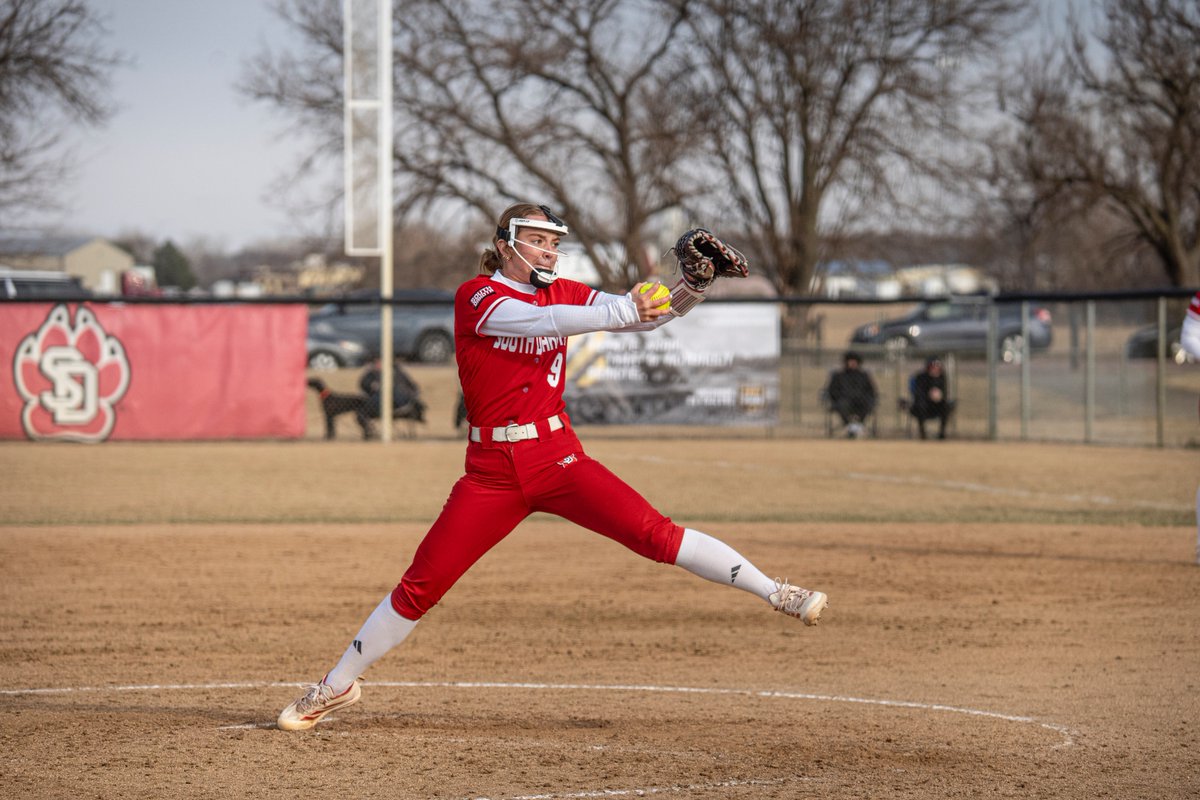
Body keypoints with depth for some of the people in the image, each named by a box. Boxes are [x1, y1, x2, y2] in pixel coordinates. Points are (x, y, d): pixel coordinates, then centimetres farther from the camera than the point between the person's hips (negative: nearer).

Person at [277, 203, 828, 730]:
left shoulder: (564, 294, 8)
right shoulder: (475, 297, -5)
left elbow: (642, 315, -2)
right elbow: (541, 321, -23)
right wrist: (623, 310, -33)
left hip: (559, 459, 2)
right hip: (493, 473, -2)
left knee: (654, 535, -16)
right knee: (420, 586, -1)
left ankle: (776, 593, -17)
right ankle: (336, 687, 14)